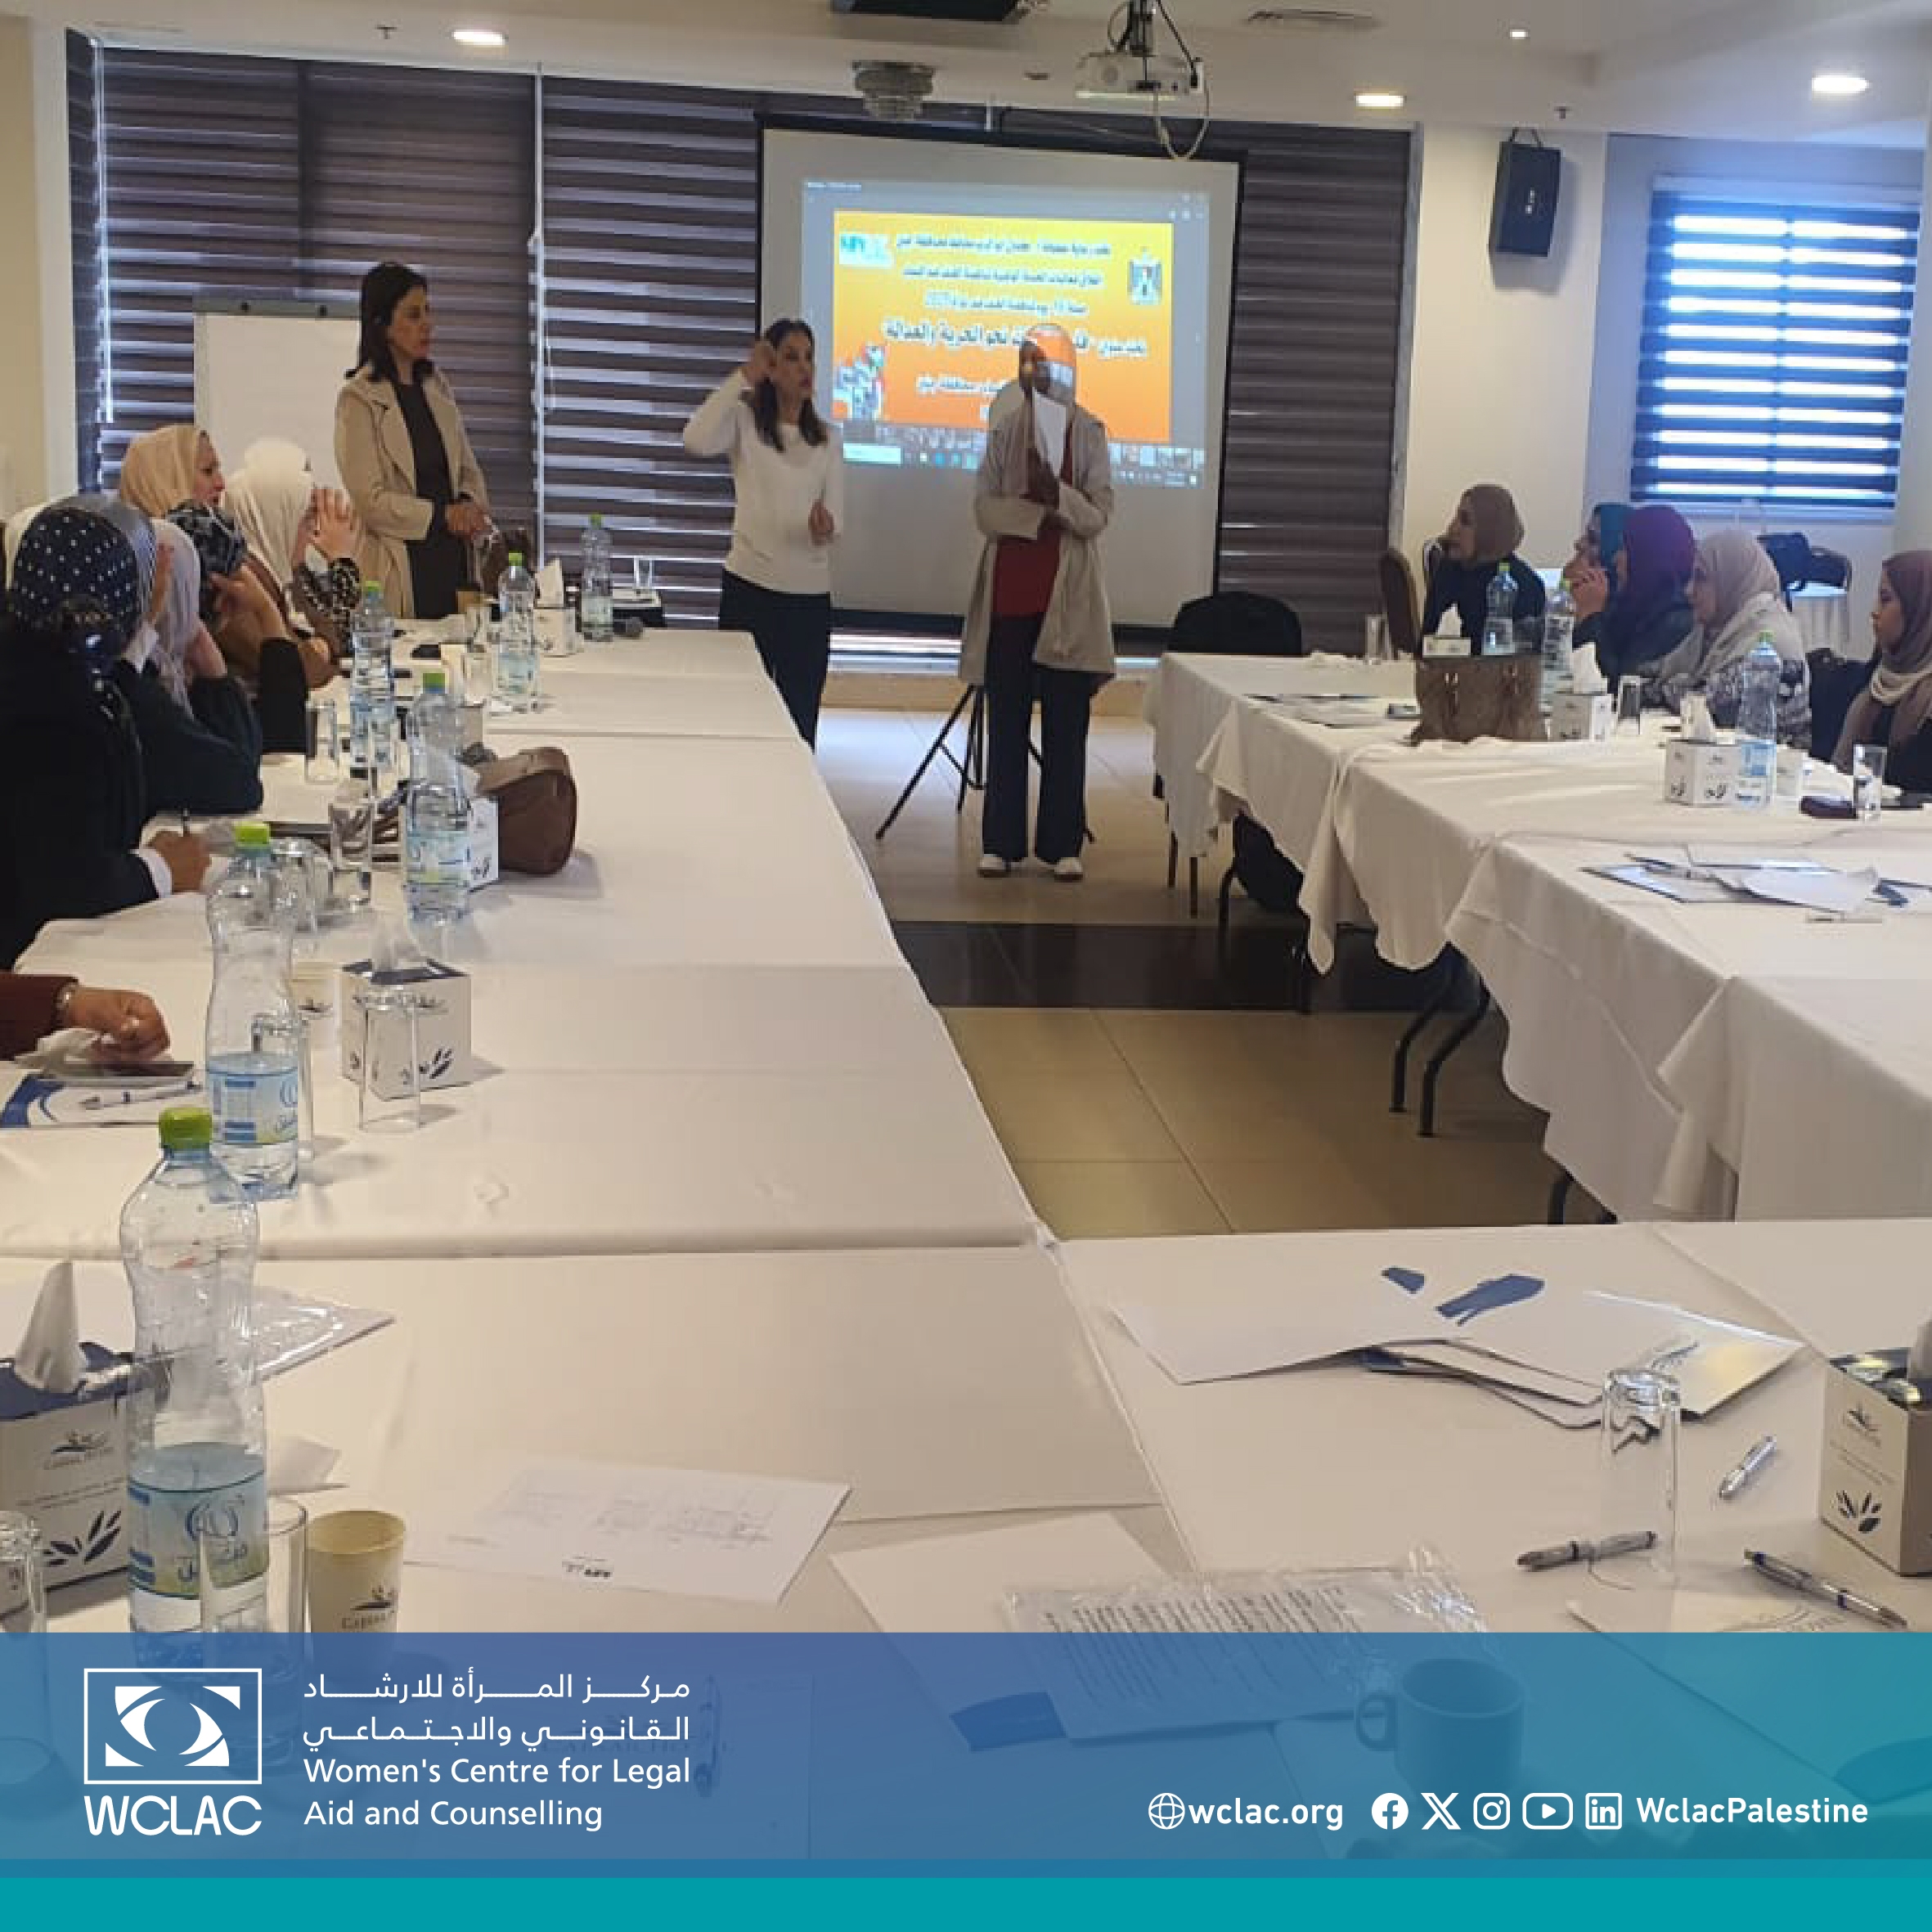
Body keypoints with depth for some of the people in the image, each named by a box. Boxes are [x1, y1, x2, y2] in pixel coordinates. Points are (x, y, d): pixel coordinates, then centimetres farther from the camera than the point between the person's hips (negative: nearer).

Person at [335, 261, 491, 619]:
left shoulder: (437, 387, 15)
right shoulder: (359, 399, -6)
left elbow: (468, 469, 18)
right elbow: (371, 501, -11)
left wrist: (471, 507, -3)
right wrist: (442, 515, -11)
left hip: (453, 559, 6)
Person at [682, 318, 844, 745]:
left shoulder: (827, 438, 9)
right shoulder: (745, 421, -2)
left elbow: (836, 516, 4)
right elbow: (696, 441, -23)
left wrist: (825, 527, -22)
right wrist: (744, 377, -16)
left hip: (810, 595, 3)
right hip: (749, 588, -3)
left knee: (800, 720, 7)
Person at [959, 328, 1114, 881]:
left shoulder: (1088, 431, 2)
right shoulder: (1004, 430, 7)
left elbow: (1099, 513, -4)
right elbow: (985, 509, 1)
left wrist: (1057, 494, -22)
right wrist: (1038, 515, -14)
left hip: (1067, 594, -2)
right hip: (1010, 591, 2)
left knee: (1066, 722, 1)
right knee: (1006, 721, 4)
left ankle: (1062, 843, 7)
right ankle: (1001, 842, 9)